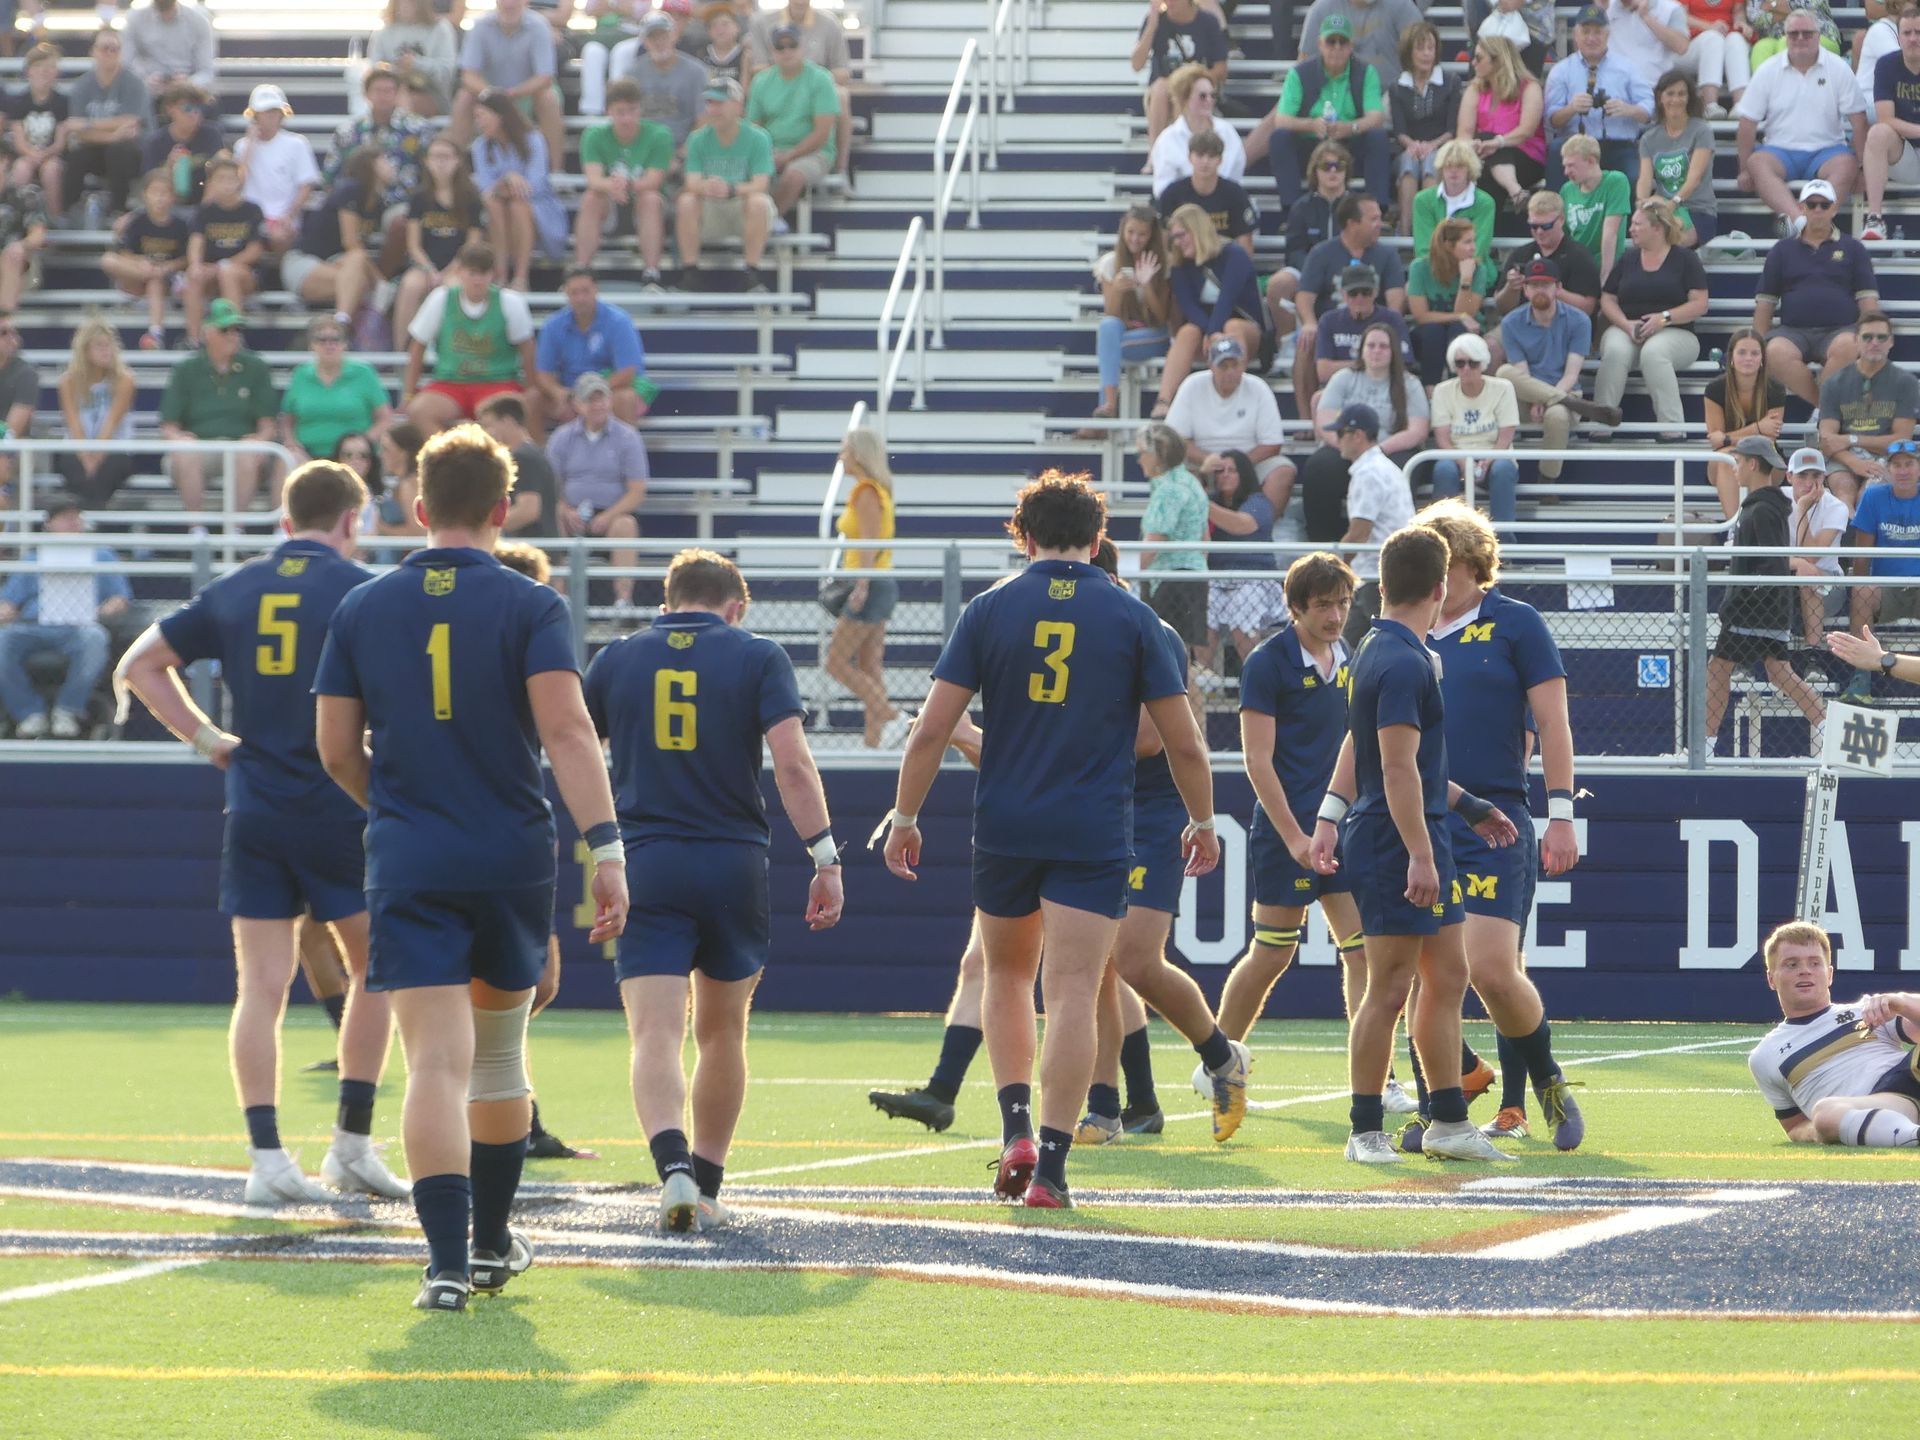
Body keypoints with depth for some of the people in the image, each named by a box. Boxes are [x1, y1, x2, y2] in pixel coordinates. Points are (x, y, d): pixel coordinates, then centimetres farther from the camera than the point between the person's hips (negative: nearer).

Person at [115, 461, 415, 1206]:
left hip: (254, 810, 3)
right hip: (338, 809, -3)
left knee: (261, 987, 2)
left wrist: (207, 737, 12)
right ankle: (352, 1146, 10)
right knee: (374, 969, 13)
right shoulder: (361, 590, -5)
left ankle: (267, 1157, -7)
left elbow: (140, 664, 12)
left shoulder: (234, 591, 8)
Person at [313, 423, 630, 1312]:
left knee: (436, 1064, -8)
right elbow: (566, 730, -14)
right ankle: (492, 1242, 30)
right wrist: (606, 848, -17)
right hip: (513, 857, 0)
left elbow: (335, 749, 8)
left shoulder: (362, 610, 4)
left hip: (409, 869, 0)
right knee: (499, 1054, 19)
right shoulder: (529, 607, -3)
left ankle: (447, 1260, -22)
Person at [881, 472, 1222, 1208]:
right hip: (1093, 837, -1)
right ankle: (1049, 1167, -9)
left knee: (1007, 977, 21)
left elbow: (931, 730, -2)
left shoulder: (989, 610, 1)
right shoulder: (1131, 617, 0)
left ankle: (1016, 1127, 7)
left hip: (1004, 830, 1)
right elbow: (1184, 742, 2)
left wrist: (904, 816, 8)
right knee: (1073, 994, -3)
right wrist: (1202, 822, 16)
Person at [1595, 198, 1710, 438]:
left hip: (1674, 333, -3)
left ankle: (1672, 429, -38)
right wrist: (1626, 324, -7)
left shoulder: (1684, 259, 6)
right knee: (1615, 351, -34)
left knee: (1653, 352, -39)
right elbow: (1607, 300, 13)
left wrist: (1665, 318, -15)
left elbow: (1699, 304, -1)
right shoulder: (1627, 261, 18)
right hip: (1626, 330, 3)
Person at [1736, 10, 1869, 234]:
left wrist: (1862, 167, -4)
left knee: (1846, 165, -33)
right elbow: (1748, 122, 4)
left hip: (1825, 150, 0)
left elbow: (1857, 120, 1)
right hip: (1780, 151, 0)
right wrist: (1744, 171, -2)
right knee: (1758, 163, -32)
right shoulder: (1768, 72, 4)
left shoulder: (1838, 69, 2)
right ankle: (1796, 217, -55)